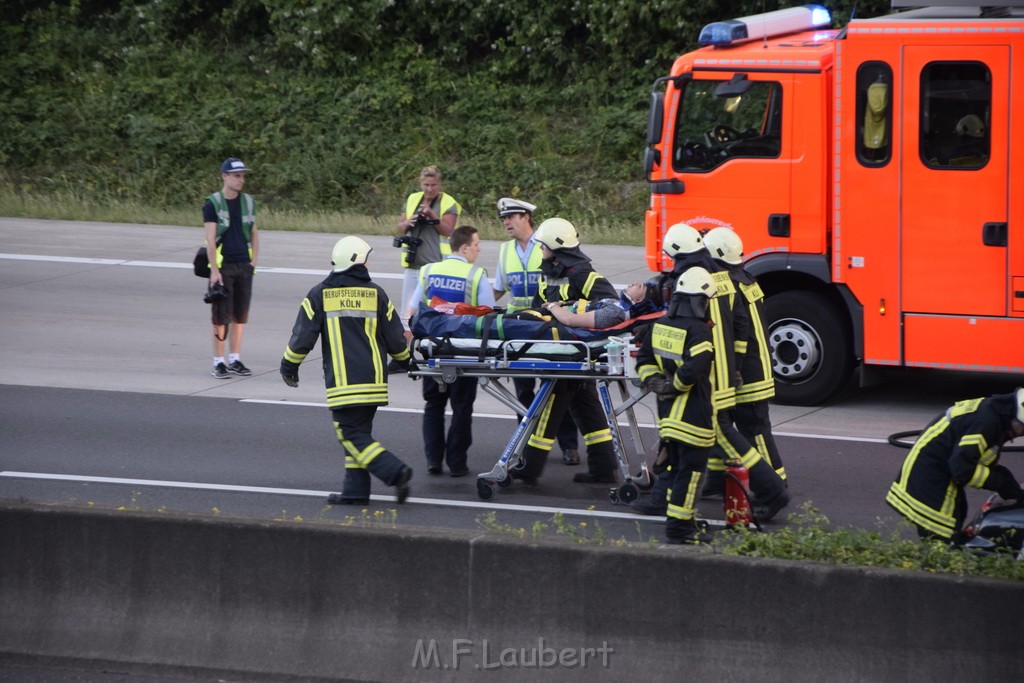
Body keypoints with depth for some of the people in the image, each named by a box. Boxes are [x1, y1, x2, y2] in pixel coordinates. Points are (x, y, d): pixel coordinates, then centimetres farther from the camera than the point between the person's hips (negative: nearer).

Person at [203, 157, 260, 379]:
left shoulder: (248, 202, 10)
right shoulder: (213, 204, -6)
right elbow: (210, 239, -10)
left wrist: (254, 261, 8)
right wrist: (214, 270, -15)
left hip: (244, 266, 5)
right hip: (223, 267, -5)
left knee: (240, 315, 7)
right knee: (221, 316, -4)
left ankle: (234, 360, 16)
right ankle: (218, 363, 2)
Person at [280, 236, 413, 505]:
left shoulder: (320, 295, 1)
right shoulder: (376, 294, 6)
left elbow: (302, 336, 0)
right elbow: (395, 338, 10)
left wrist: (289, 365, 15)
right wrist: (406, 360, 30)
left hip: (342, 381, -4)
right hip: (373, 379, 4)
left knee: (352, 434, -5)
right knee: (358, 432, 12)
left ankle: (395, 472, -20)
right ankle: (355, 490, 9)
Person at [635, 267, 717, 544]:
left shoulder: (661, 325, 8)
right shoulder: (699, 331, -18)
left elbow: (644, 358, 14)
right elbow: (692, 370, -28)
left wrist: (654, 382, 5)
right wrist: (675, 386, -11)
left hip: (668, 412, 9)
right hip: (693, 414, -9)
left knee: (676, 467, 19)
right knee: (689, 470, -3)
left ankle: (679, 520, 28)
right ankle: (679, 527, -3)